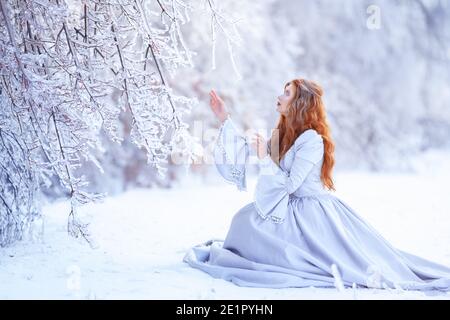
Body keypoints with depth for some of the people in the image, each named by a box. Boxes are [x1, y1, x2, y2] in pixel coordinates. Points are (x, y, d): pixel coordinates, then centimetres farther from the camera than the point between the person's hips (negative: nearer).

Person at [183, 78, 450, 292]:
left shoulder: (312, 140, -18)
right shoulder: (282, 133, 8)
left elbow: (289, 184, -20)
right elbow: (247, 150, 17)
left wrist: (265, 158, -13)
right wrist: (226, 119, 16)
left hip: (312, 214, -8)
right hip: (291, 209, 8)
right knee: (246, 220, -2)